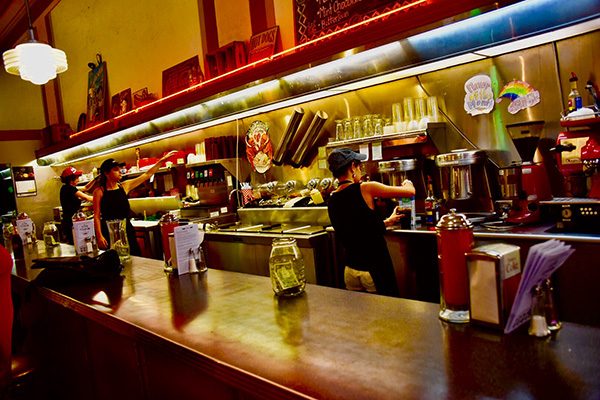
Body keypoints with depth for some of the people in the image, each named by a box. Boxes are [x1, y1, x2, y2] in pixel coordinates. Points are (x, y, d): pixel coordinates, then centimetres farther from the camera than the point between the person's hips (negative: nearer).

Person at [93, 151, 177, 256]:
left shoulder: (124, 186, 8)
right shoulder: (99, 192, -2)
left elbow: (147, 175, 12)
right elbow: (96, 216, -4)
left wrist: (163, 160, 12)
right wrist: (99, 236, -14)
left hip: (127, 231, 4)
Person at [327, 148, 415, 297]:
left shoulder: (332, 201, 4)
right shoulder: (365, 189, -15)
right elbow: (410, 191, -7)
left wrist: (387, 221, 27)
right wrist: (408, 183, 17)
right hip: (375, 270, -6)